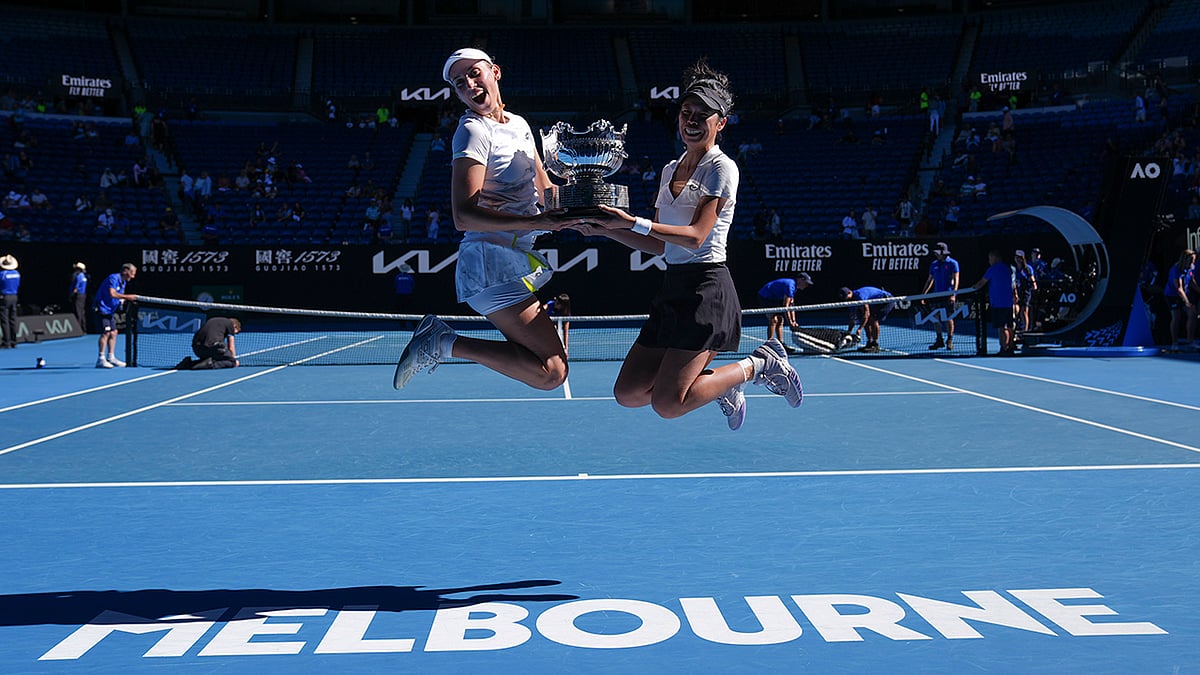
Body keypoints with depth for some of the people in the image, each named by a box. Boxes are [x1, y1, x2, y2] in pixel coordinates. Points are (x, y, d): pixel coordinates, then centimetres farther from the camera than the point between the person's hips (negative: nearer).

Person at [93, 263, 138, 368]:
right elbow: (112, 294, -30)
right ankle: (101, 359, -13)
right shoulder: (113, 278, -18)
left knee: (113, 332, 9)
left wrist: (125, 300, -4)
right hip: (102, 308, -10)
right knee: (106, 332, -14)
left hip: (110, 311, 10)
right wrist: (127, 297, -27)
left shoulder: (123, 282, 12)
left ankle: (111, 357, 15)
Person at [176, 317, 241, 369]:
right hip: (212, 345, -7)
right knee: (232, 362, 2)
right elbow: (231, 347, 12)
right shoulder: (230, 323, 13)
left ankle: (188, 363, 9)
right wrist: (234, 359, 30)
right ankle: (211, 363, -20)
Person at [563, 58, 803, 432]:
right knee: (629, 394, 1)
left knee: (667, 404, -16)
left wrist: (634, 222, -27)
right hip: (673, 288, 8)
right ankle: (720, 386, 20)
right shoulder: (669, 170, 17)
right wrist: (605, 229, 7)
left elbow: (695, 236, -18)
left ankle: (758, 365, 5)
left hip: (707, 288, -8)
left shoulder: (722, 168, -6)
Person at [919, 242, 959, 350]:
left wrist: (953, 294, -21)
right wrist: (923, 294, 12)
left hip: (948, 295, -5)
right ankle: (939, 341, 13)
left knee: (949, 318, -3)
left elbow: (955, 279, -9)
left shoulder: (952, 263, -3)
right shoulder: (934, 264, 13)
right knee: (936, 318, 4)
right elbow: (930, 280, 19)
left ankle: (950, 341, 4)